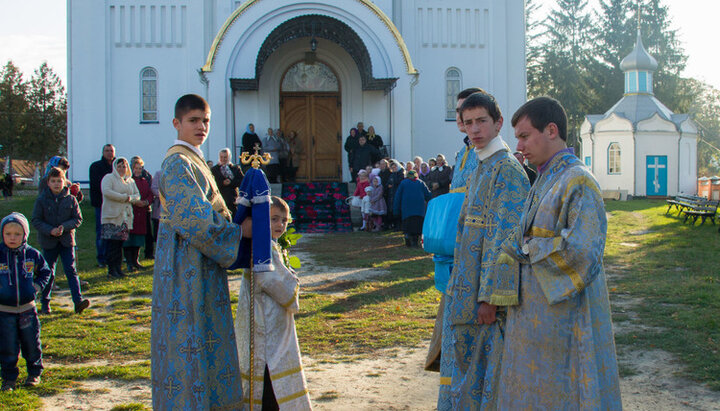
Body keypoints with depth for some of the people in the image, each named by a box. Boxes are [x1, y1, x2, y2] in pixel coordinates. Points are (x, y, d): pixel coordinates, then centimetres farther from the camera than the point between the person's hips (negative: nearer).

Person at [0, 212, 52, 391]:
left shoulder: (32, 254, -3)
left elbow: (45, 272, 13)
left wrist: (36, 286, -1)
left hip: (27, 308, 1)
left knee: (31, 344, 12)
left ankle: (34, 373, 31)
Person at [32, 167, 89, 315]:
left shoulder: (71, 199, -1)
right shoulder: (42, 200, -4)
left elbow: (78, 219, 1)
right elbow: (36, 220, -3)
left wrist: (64, 227, -16)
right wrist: (50, 230, -18)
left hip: (67, 240, 0)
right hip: (48, 241, 0)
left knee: (71, 270, -6)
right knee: (48, 273, 9)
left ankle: (78, 300, -11)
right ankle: (45, 303, 21)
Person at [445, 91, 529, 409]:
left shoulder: (506, 169, -14)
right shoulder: (483, 168, 15)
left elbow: (505, 237, -20)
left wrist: (490, 296, -23)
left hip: (488, 291, -9)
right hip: (470, 291, 9)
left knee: (489, 367, -1)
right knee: (468, 364, 16)